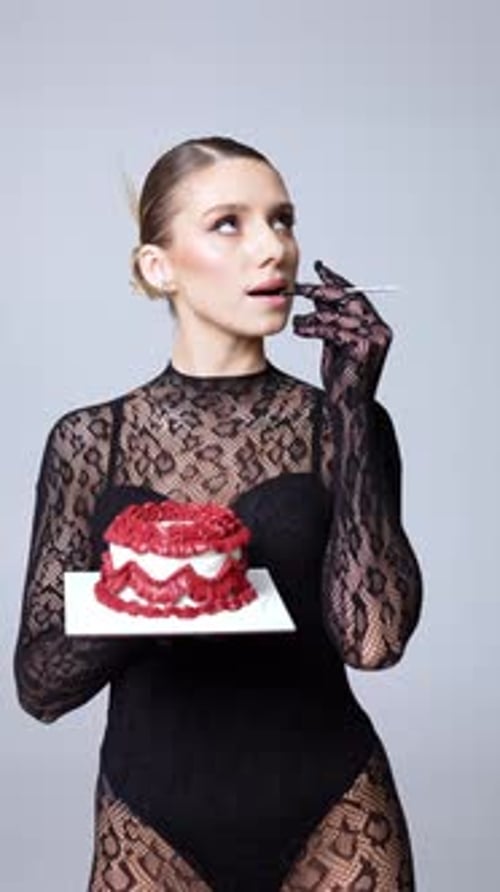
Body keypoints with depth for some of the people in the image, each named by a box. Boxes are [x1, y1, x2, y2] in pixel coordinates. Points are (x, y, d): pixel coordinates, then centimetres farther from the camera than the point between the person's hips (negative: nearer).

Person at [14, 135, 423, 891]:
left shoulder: (342, 423, -5)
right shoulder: (90, 441, -3)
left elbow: (373, 640, -18)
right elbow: (39, 686, -2)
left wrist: (351, 403, -17)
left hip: (331, 816, 0)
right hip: (152, 820, 1)